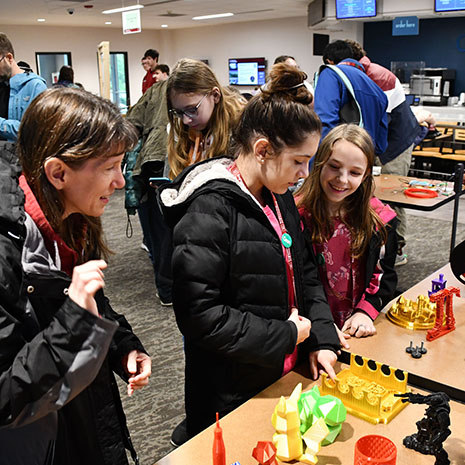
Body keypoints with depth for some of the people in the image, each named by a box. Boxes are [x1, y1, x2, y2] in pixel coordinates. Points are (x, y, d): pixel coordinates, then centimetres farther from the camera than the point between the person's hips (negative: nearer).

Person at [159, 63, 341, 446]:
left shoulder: (280, 197, 3)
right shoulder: (210, 210, -24)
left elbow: (305, 272, 11)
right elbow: (198, 314, -26)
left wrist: (321, 338, -1)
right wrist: (285, 336, -19)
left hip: (285, 373, 8)